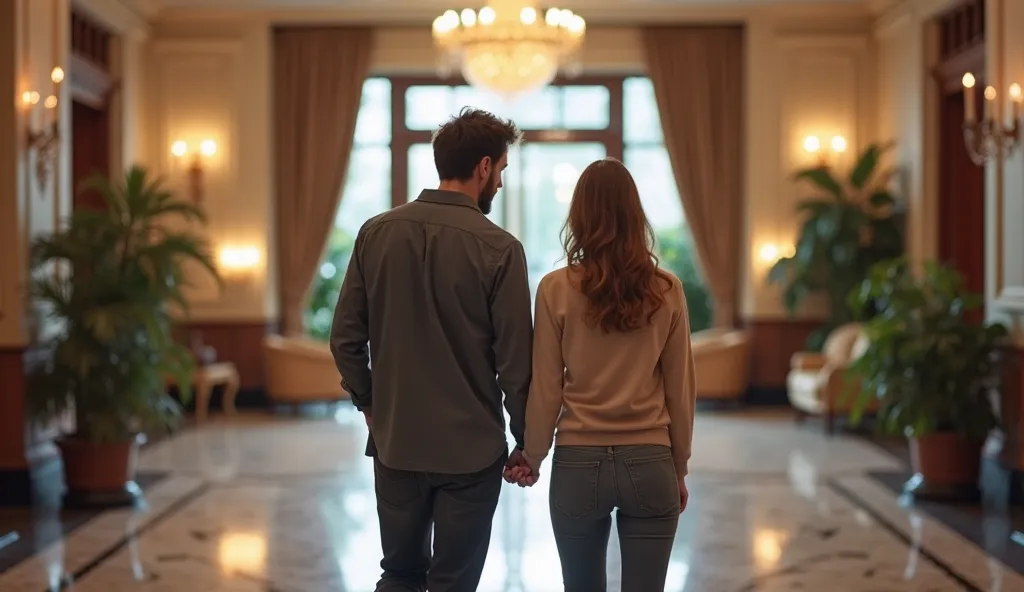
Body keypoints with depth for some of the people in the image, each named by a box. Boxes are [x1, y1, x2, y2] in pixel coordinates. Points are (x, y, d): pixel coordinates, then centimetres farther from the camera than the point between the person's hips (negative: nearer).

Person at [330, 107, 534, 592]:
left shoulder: (376, 233, -2)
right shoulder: (498, 248, -13)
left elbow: (345, 338, 1)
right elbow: (514, 361, -11)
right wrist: (525, 441, 3)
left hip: (394, 444, 4)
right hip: (470, 449, -3)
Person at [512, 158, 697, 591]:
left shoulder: (556, 289, -7)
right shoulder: (666, 291, -3)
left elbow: (546, 389, -4)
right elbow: (680, 389, 1)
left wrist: (532, 458, 9)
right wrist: (679, 467, 12)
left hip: (578, 464, 0)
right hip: (649, 464, 0)